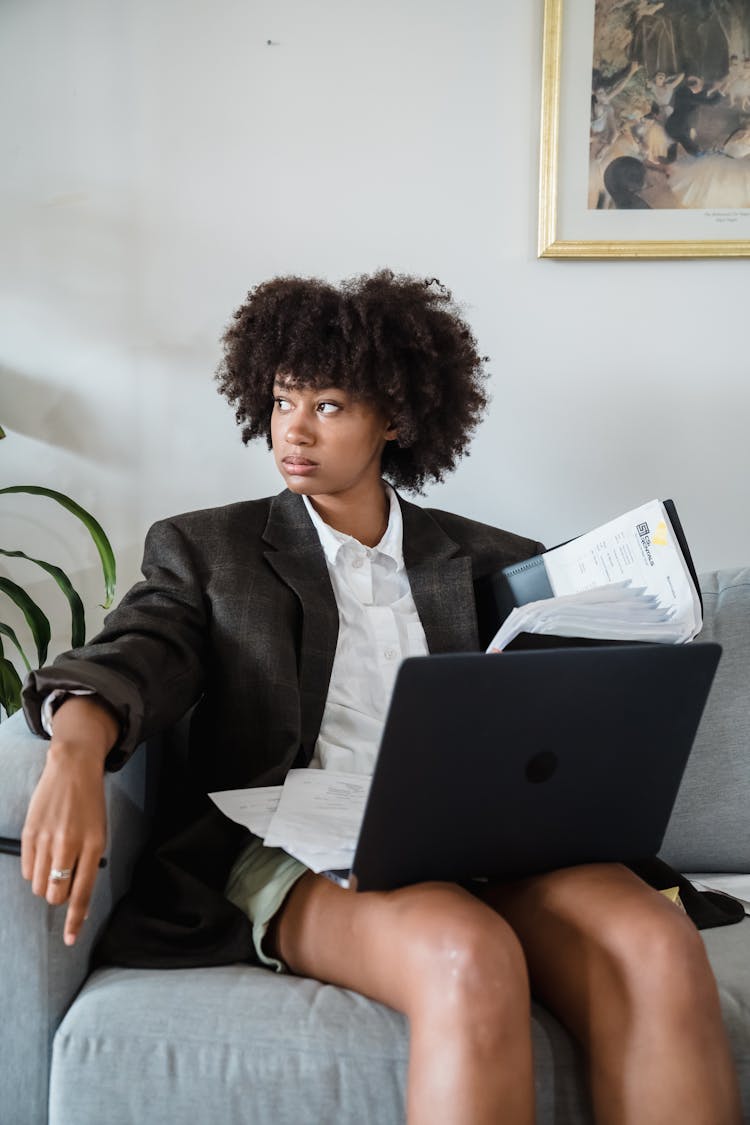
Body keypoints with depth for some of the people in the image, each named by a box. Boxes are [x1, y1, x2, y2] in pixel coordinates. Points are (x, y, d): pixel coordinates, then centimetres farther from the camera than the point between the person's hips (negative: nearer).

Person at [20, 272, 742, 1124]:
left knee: (660, 949, -29)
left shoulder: (480, 561, 19)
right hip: (297, 849, -2)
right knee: (470, 959, -35)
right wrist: (76, 750, -26)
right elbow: (137, 656, -4)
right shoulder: (203, 549, 14)